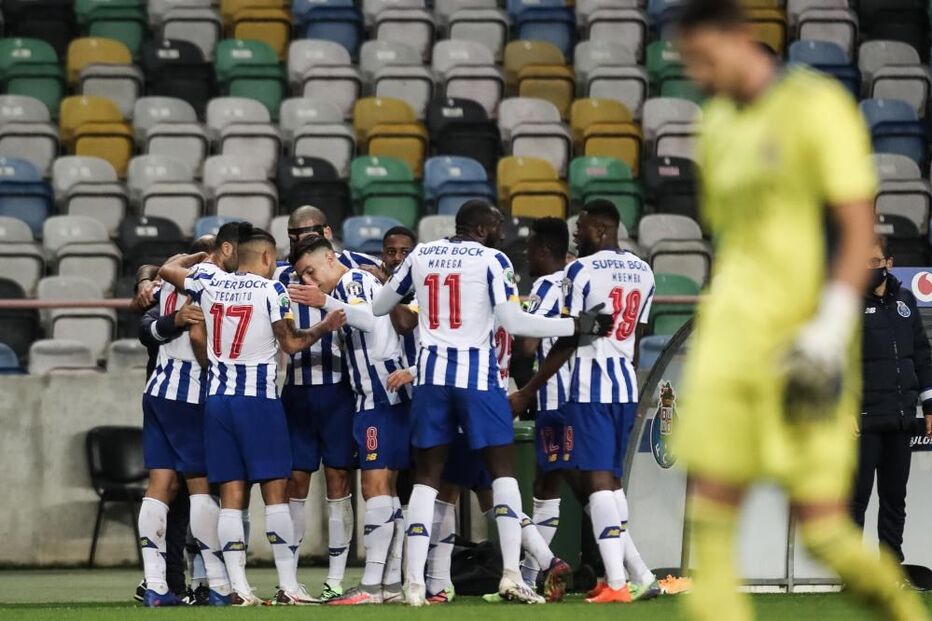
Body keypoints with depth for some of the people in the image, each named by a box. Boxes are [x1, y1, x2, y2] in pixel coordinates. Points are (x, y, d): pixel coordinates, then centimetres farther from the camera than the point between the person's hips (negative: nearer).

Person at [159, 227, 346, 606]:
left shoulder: (210, 282, 5)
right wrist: (325, 327, 13)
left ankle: (239, 589, -2)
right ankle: (288, 586, -5)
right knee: (275, 491, -1)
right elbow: (291, 343, 1)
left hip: (217, 399, 5)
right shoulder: (270, 290, -7)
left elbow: (167, 269, 22)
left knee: (231, 496, 4)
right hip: (257, 399, -5)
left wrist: (201, 255, 34)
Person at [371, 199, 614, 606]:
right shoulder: (491, 260, -4)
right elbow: (513, 322, -10)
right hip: (476, 373, -4)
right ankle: (511, 574, -7)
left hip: (432, 373, 4)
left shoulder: (420, 255, 10)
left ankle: (414, 584, -1)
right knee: (502, 471, 5)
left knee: (426, 477, 7)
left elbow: (378, 308, 18)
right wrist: (578, 326, -4)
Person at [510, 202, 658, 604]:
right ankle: (640, 575, 10)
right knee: (609, 480, 15)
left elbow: (567, 340, -10)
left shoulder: (581, 270, -9)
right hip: (626, 386, 7)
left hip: (590, 386, -7)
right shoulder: (643, 272, 12)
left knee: (597, 479, -8)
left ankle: (617, 583, -16)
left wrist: (528, 392, -5)